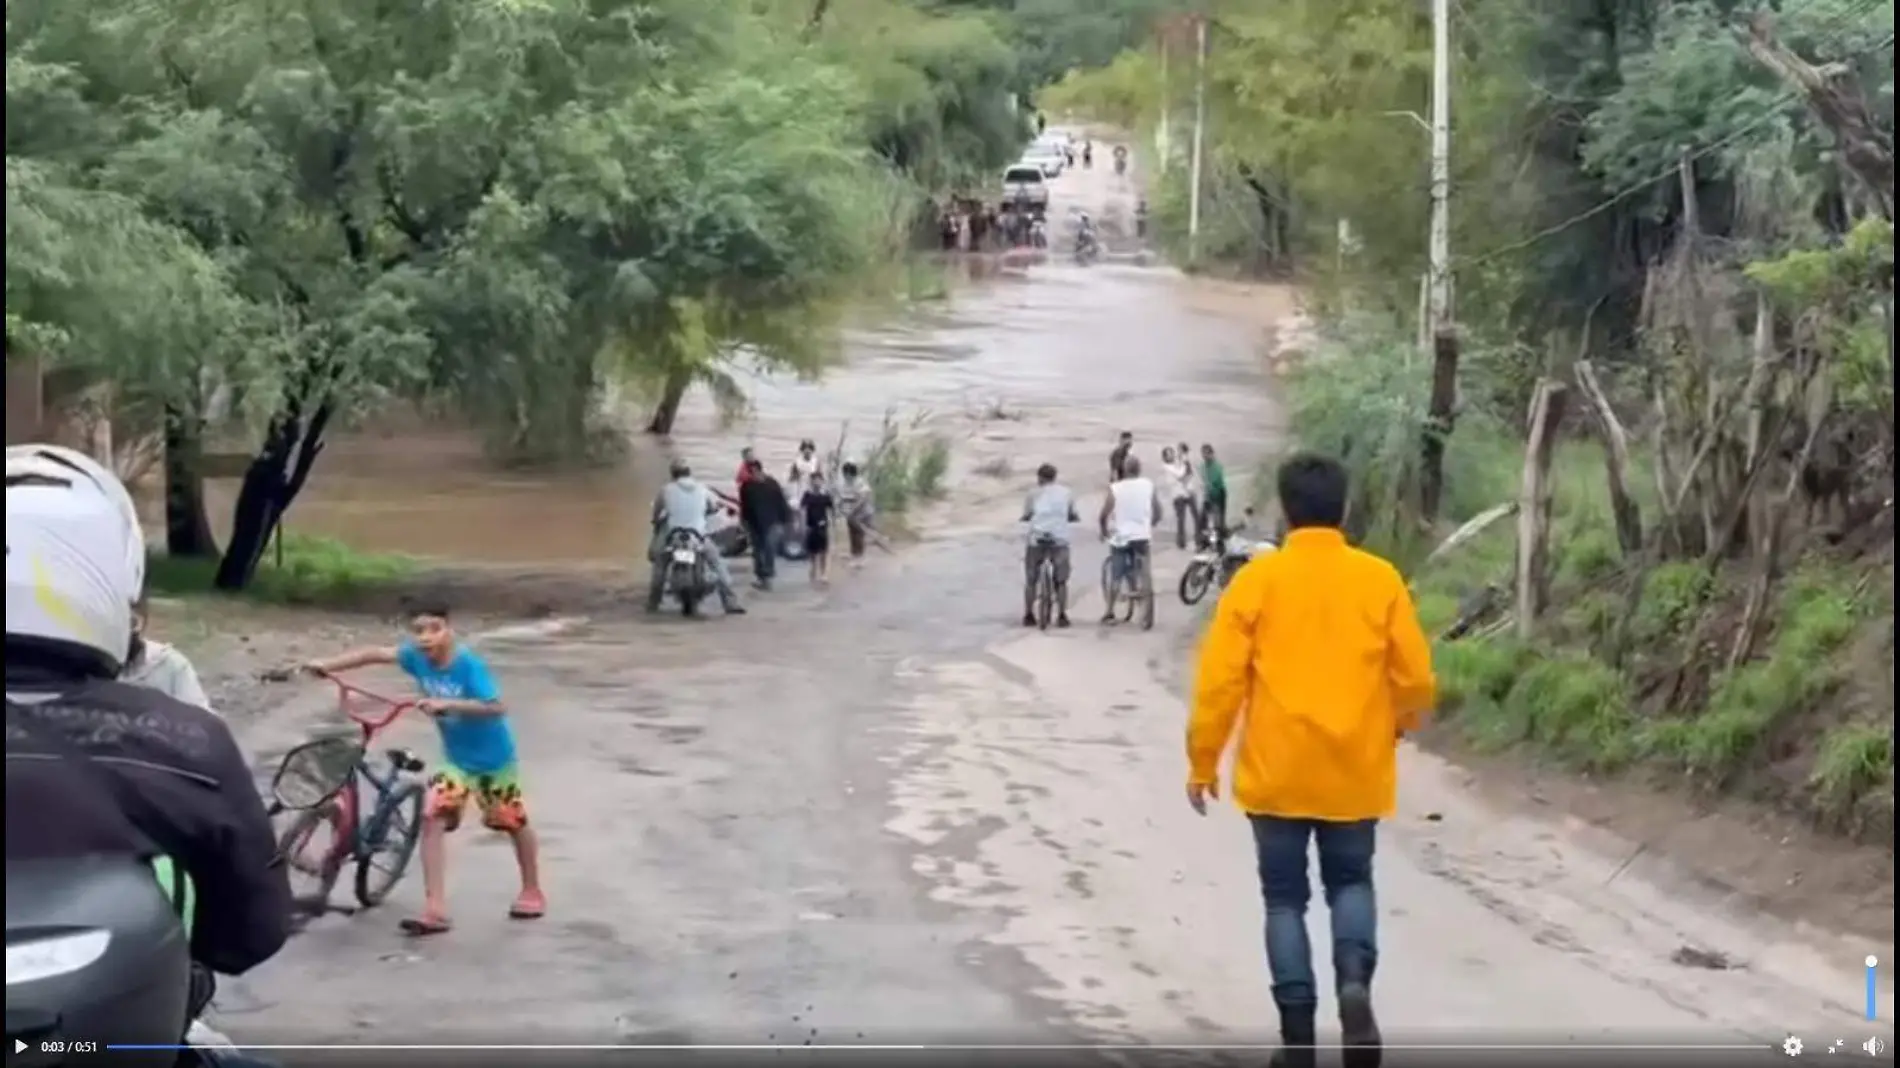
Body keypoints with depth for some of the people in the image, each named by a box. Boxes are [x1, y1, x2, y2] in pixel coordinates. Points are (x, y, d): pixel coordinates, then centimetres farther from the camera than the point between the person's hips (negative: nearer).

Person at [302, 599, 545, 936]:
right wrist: (327, 666, -12)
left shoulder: (468, 664, -28)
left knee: (514, 823, 12)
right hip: (455, 758, 5)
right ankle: (435, 909, -12)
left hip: (493, 757, -5)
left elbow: (497, 707, -36)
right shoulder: (417, 656, -12)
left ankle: (532, 892, 35)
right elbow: (376, 654, -7)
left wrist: (447, 704, -43)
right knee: (433, 818, -12)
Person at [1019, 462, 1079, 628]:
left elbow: (1026, 516, 5)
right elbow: (1073, 516, 12)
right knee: (1061, 580, 8)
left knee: (1030, 579, 10)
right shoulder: (1066, 492, 11)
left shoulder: (1034, 493, 7)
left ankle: (1028, 615, 10)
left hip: (1037, 538, 0)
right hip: (1059, 538, 1)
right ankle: (1062, 616, 3)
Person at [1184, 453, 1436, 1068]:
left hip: (1277, 772, -1)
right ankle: (1355, 980, -9)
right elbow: (1415, 677, -1)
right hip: (1354, 771, 1)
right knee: (1350, 881, 19)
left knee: (1285, 897, 11)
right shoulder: (1379, 579, -3)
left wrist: (1202, 763, 3)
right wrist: (1400, 723, 21)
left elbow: (1220, 681, -7)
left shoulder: (1257, 579, -6)